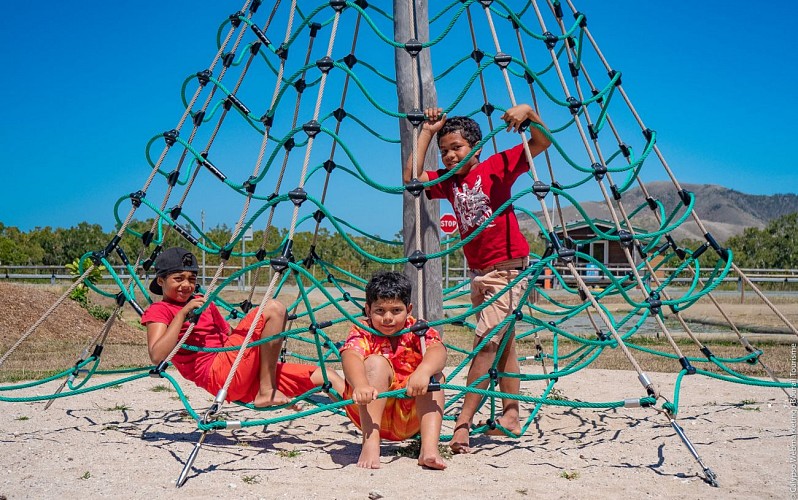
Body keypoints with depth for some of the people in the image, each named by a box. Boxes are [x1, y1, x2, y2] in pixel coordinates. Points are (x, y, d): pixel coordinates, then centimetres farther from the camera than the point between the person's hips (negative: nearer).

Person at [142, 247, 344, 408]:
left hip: (243, 375, 8)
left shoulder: (203, 303, 26)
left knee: (327, 376, -1)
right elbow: (157, 356, -14)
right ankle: (266, 392, -18)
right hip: (218, 375, -8)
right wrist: (182, 313, -15)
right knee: (273, 308, -19)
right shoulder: (159, 311, 4)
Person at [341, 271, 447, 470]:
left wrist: (423, 371, -48)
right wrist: (361, 385, -52)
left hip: (411, 418, 2)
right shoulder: (362, 332, -6)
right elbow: (350, 356, -30)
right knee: (376, 362, -25)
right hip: (370, 411, -2)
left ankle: (429, 448, -34)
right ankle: (370, 444, -36)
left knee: (433, 375, -21)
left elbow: (438, 351, -24)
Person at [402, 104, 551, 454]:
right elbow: (410, 178, -4)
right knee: (502, 344, 14)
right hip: (478, 272, 7)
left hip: (509, 267, -7)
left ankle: (463, 423, -12)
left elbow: (543, 142, -7)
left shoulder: (497, 165, -6)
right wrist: (427, 132, -1)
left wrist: (528, 112, -24)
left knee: (487, 341, -12)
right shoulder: (447, 181, 8)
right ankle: (511, 416, 23)